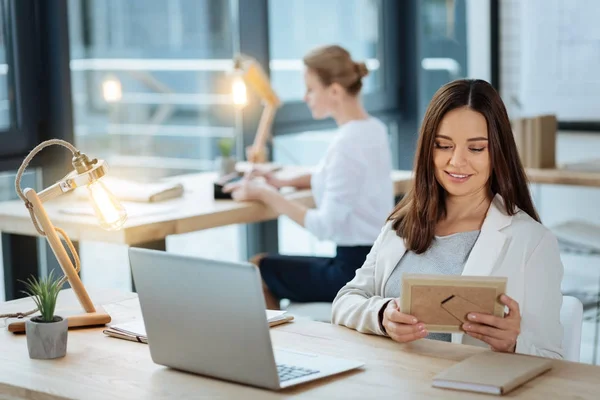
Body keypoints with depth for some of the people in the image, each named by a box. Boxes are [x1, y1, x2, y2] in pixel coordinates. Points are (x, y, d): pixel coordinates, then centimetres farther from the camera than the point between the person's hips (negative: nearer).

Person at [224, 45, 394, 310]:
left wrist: (266, 195, -14)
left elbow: (325, 227, -23)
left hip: (355, 268, -9)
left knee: (256, 271, 7)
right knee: (264, 266, 21)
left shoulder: (347, 144, -22)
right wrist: (284, 183, 9)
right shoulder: (374, 128, 6)